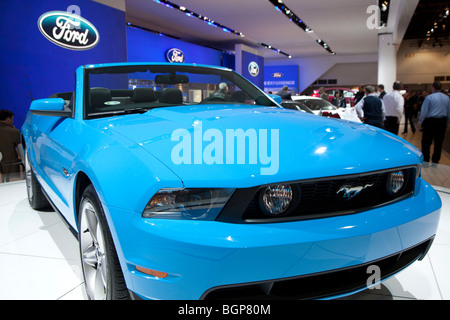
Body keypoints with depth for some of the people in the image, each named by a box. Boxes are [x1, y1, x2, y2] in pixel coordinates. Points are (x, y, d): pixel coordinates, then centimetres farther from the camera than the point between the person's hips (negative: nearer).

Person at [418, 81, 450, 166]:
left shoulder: (429, 97, -9)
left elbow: (424, 111, -9)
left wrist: (420, 122, 1)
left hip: (430, 122, -4)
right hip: (442, 122, 5)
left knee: (426, 142, 3)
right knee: (438, 143, 9)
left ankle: (426, 161, 4)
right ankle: (435, 162, 14)